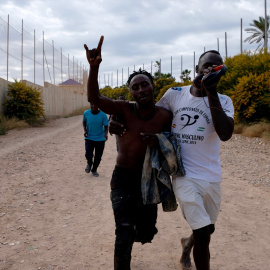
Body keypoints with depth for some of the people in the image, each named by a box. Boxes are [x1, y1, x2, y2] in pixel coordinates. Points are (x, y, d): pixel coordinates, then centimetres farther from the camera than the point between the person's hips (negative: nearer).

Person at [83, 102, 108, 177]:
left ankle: (94, 170, 34)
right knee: (88, 155, -14)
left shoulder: (103, 115, -15)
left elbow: (106, 126, -7)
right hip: (89, 138, 0)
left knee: (98, 157, 7)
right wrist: (85, 130, -8)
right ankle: (89, 164, 22)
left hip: (100, 139, 0)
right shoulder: (86, 113, -10)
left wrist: (106, 134, -27)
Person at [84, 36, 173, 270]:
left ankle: (136, 231, 55)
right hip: (123, 178, -2)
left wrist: (158, 143, -23)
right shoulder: (124, 109, -15)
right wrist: (94, 67, -48)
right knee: (124, 235, -12)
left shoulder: (165, 116, -11)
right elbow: (94, 98, -31)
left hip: (149, 179, 3)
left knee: (146, 234, 17)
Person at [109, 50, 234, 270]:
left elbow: (225, 134, -24)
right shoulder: (175, 94, -4)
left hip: (212, 177, 3)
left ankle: (187, 243, 55)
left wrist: (211, 92, -27)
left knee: (207, 230, 20)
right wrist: (119, 124, -10)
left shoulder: (223, 101, -5)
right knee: (203, 235, -8)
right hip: (185, 175, -2)